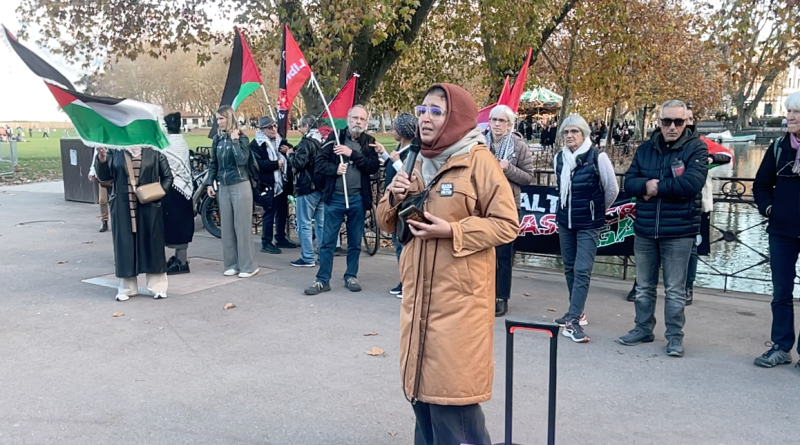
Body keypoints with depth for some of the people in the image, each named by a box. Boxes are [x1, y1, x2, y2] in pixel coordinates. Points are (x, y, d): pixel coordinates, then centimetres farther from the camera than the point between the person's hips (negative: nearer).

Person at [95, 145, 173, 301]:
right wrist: (101, 158, -15)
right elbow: (104, 176, 2)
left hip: (149, 207, -1)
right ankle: (126, 288, 17)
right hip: (122, 207, 1)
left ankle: (158, 287, 14)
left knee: (152, 244, 4)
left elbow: (167, 176, 6)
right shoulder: (115, 151, 5)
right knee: (125, 245, 5)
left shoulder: (153, 151, 2)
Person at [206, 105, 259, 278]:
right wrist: (210, 183, 7)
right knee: (226, 227, 7)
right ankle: (232, 264, 16)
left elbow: (242, 160, -19)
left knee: (242, 226, -3)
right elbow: (213, 163, 14)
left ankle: (248, 265, 3)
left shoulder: (241, 138, -6)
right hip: (223, 187, 5)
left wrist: (234, 140, -17)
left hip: (240, 186, -5)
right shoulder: (217, 139, 8)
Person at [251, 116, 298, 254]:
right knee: (269, 213, -4)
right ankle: (266, 243, 4)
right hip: (269, 185, -7)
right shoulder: (256, 144, -8)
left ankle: (281, 238, 27)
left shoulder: (281, 141, 15)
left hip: (283, 183, 7)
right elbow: (257, 164, -21)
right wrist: (275, 164, -19)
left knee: (282, 212, 14)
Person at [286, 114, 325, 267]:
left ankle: (307, 258, -2)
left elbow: (298, 163, -22)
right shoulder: (321, 142, 13)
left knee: (304, 224, -2)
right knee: (321, 224, 11)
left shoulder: (306, 142, -13)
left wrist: (290, 154, 0)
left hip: (307, 188, -8)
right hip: (322, 187, 8)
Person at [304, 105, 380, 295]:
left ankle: (351, 277, 24)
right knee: (327, 241, 3)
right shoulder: (335, 137, 1)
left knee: (355, 242, 11)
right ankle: (322, 280, 11)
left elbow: (373, 167, -10)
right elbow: (319, 163, -2)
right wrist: (335, 169, -20)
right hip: (335, 197, -1)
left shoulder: (369, 142, 4)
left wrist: (352, 153, -17)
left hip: (358, 198, 1)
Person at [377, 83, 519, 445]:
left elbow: (507, 224, -11)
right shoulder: (420, 162, 13)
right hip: (419, 293, 7)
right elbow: (389, 223, 17)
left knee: (452, 389, -3)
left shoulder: (479, 161, -9)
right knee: (422, 385, 13)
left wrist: (452, 231, -21)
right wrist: (395, 199, -5)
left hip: (460, 296, -7)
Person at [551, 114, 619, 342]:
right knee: (569, 268, 12)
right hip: (565, 221, 5)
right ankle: (576, 312, 25)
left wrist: (599, 209, 11)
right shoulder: (559, 158, 2)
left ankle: (573, 320, -9)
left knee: (582, 270, -10)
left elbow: (612, 189, -2)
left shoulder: (597, 157, -13)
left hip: (589, 224, -5)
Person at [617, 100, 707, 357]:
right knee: (644, 286, 15)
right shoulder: (645, 149, 8)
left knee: (675, 289, 5)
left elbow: (692, 183, -21)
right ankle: (643, 329, 29)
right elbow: (629, 182, 3)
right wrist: (646, 184, -18)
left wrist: (656, 187, -12)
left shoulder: (696, 148, -6)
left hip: (679, 231, -4)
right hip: (644, 230, 4)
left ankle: (675, 336, 17)